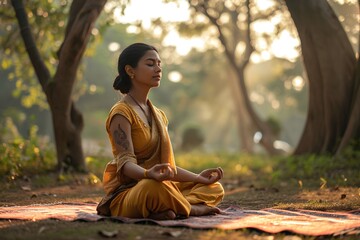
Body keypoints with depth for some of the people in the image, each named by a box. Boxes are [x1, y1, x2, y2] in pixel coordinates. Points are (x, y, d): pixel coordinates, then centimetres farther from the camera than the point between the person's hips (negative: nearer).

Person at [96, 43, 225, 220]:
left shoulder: (159, 115, 17)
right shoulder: (121, 112, -9)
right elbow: (125, 162, -22)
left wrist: (198, 177, 6)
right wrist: (148, 174, -42)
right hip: (127, 191, -9)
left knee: (215, 188, 7)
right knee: (155, 186, -41)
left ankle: (167, 210, -17)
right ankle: (192, 209, -15)